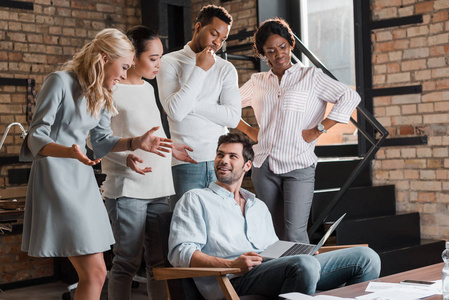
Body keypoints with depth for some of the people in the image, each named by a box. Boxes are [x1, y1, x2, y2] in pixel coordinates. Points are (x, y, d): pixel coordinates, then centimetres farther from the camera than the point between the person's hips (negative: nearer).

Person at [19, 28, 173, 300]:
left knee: (93, 275, 7)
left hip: (83, 180, 9)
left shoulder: (101, 95, 14)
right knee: (95, 274, -13)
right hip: (57, 178, -8)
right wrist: (70, 151, -32)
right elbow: (36, 138, -14)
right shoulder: (61, 82, -11)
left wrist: (136, 143, 3)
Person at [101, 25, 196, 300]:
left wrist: (170, 147, 23)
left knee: (160, 261, 9)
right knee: (128, 262, -3)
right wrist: (127, 158, -24)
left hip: (159, 187, 7)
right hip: (127, 189, -7)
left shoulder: (148, 88, 16)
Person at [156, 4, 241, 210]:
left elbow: (233, 117, -3)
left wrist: (191, 104, -9)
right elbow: (176, 111, -15)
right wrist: (200, 69, -10)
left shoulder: (226, 69, 10)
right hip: (185, 162, -3)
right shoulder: (169, 63, 1)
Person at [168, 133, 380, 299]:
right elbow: (180, 253, -2)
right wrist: (233, 265, -17)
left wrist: (304, 253, 6)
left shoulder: (259, 207, 32)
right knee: (305, 265, -38)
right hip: (236, 281, -6)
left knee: (366, 257, -5)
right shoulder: (195, 200, 12)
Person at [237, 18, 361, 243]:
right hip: (263, 167, 4)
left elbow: (350, 98, -6)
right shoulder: (257, 82, 13)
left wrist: (319, 130, -10)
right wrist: (249, 131, 11)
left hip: (298, 165, -4)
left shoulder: (310, 77, 2)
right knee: (278, 234, 9)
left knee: (295, 235, -13)